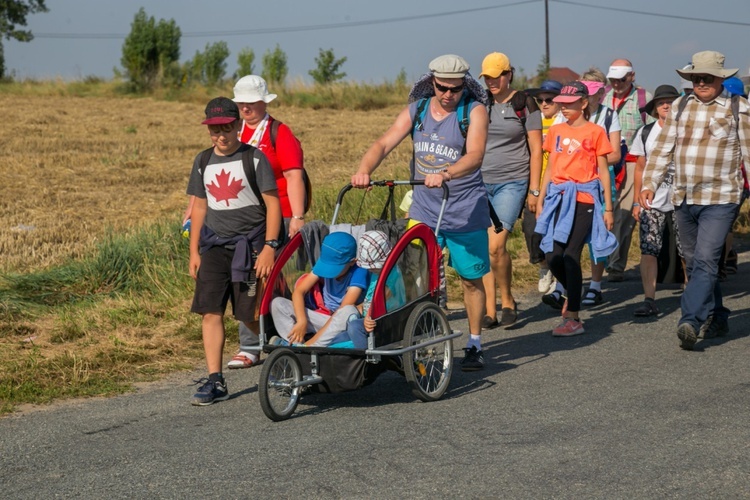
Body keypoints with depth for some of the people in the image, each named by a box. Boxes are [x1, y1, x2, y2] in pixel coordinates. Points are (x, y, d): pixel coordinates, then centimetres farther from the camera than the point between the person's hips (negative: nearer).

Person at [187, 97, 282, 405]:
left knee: (251, 316, -1)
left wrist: (269, 247, -13)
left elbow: (273, 204, -5)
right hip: (215, 246, 4)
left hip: (249, 245, -4)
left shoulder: (254, 158, -4)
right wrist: (194, 252, 12)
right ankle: (215, 381, -2)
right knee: (210, 313, -5)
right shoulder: (203, 162, 10)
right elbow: (199, 207, 16)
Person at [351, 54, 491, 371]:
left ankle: (474, 345, 22)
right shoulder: (417, 110, 3)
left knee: (470, 280, 8)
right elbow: (384, 144, -7)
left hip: (465, 213, -3)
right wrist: (364, 170, -27)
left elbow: (475, 155, -24)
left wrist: (445, 174, -43)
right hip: (423, 211, 3)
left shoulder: (474, 111, -8)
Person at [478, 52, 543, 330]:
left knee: (496, 245, -15)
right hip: (480, 182, 4)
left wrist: (534, 190, -3)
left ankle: (507, 301, 5)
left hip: (511, 182, -4)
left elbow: (536, 149, 0)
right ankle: (490, 311, 6)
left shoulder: (524, 105, -1)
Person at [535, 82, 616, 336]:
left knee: (570, 256, -10)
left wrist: (608, 208, 1)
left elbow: (603, 172, 3)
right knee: (553, 257, -2)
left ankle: (572, 318, -5)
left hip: (583, 199, -4)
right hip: (559, 198, 4)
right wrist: (540, 201, 15)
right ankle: (572, 294, 29)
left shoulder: (594, 132, 1)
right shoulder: (556, 131, 13)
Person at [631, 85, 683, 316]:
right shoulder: (645, 133, 9)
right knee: (648, 249, -9)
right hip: (652, 201, 2)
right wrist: (637, 201, 8)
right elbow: (640, 169, 13)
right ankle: (649, 299, -9)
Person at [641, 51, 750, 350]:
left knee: (705, 261, -17)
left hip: (720, 199, -5)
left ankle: (690, 322, -24)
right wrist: (649, 184, 1)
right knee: (694, 263, 12)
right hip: (684, 199, 5)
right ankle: (717, 320, 26)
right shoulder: (680, 107, 10)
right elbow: (662, 149, 11)